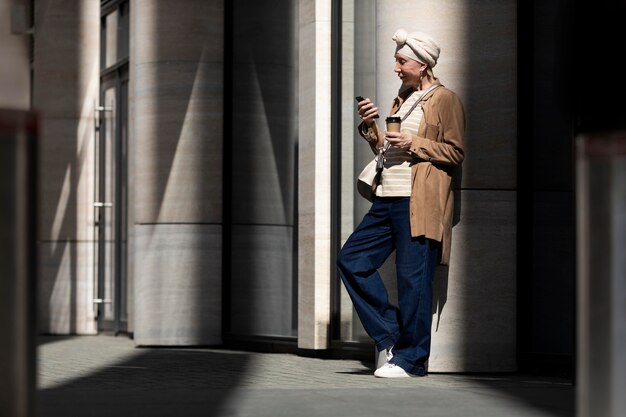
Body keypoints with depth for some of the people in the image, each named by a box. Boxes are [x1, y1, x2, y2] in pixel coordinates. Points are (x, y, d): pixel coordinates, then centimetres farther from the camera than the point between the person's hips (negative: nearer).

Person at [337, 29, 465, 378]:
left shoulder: (445, 99, -3)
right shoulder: (403, 98, 21)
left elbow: (456, 152, -10)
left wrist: (414, 144, -15)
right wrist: (371, 127, 9)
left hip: (419, 204, -9)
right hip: (389, 198, 9)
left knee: (413, 278, -6)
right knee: (351, 259, 4)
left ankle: (411, 359, 2)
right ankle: (391, 333, 11)